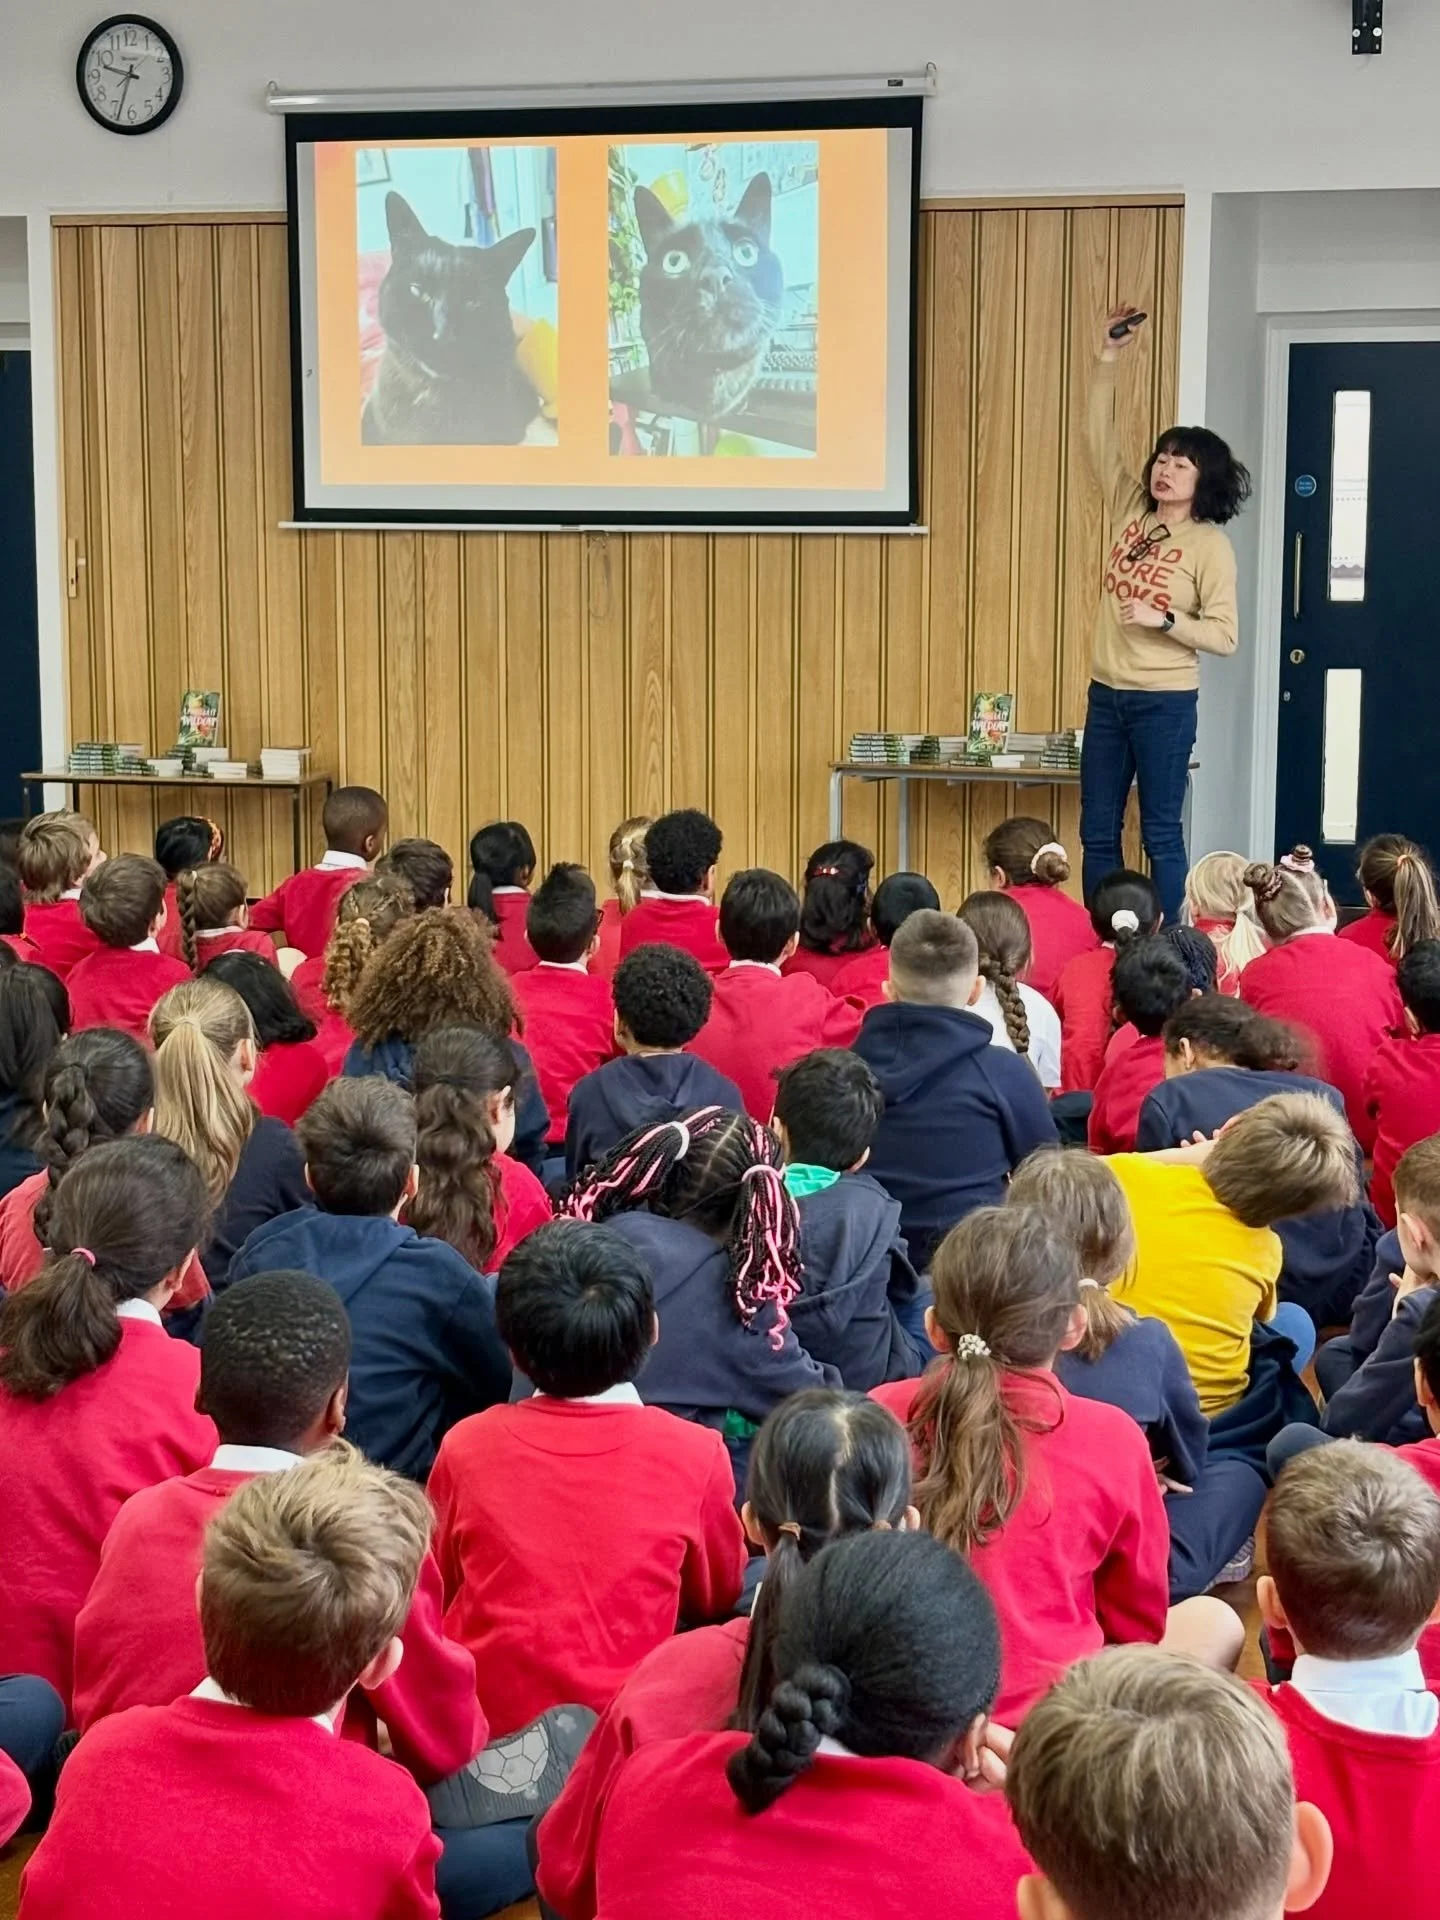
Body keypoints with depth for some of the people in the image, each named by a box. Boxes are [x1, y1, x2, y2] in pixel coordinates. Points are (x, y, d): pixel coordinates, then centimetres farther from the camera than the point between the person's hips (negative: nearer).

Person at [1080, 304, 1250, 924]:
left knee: (1161, 833, -1)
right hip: (1107, 694, 6)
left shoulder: (1209, 545, -8)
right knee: (1097, 831, 8)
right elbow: (1100, 441, 5)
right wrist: (1107, 360, -1)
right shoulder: (1130, 512, 6)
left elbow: (1224, 636, -10)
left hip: (1165, 702, -6)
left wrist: (1163, 619, -23)